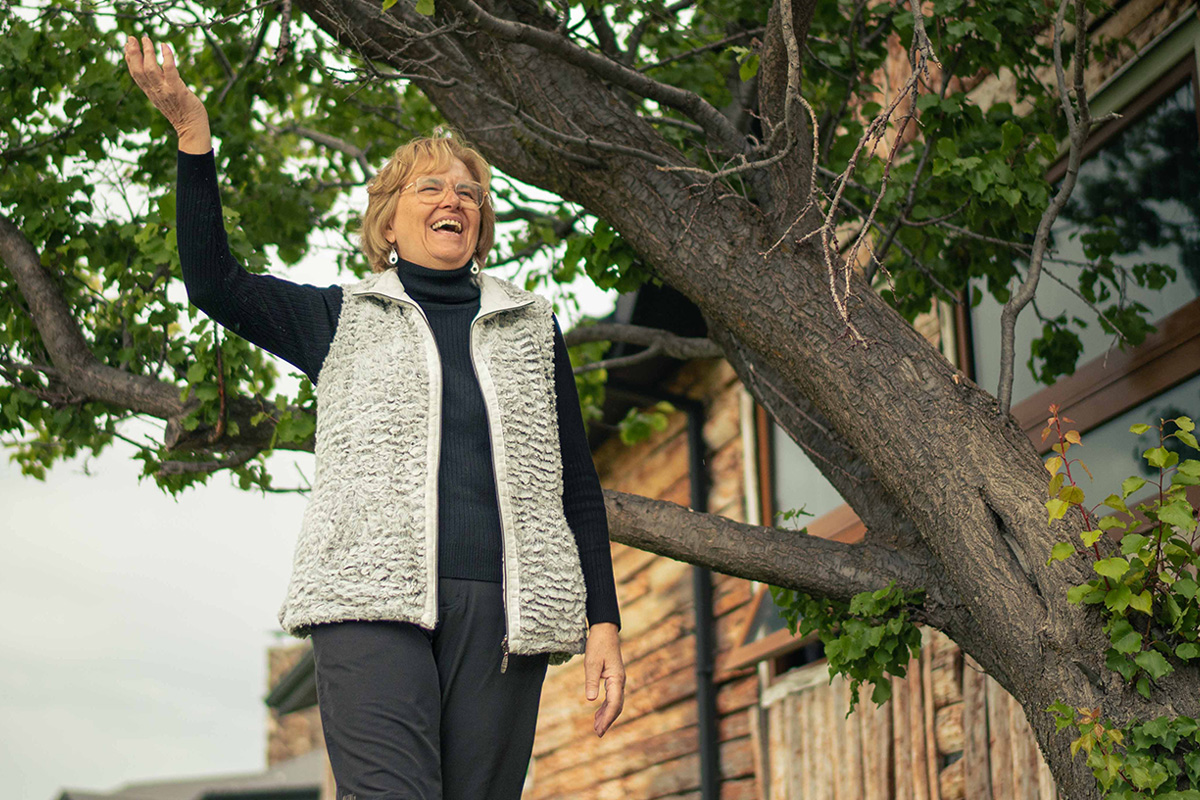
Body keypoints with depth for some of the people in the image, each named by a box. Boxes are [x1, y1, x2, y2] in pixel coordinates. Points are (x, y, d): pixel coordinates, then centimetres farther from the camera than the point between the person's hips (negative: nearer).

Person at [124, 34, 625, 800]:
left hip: (501, 609, 2)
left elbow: (579, 485, 18)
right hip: (376, 599, -2)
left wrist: (603, 622, 8)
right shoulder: (343, 320, 18)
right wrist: (193, 137, -3)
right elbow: (216, 285, 5)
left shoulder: (531, 327, 21)